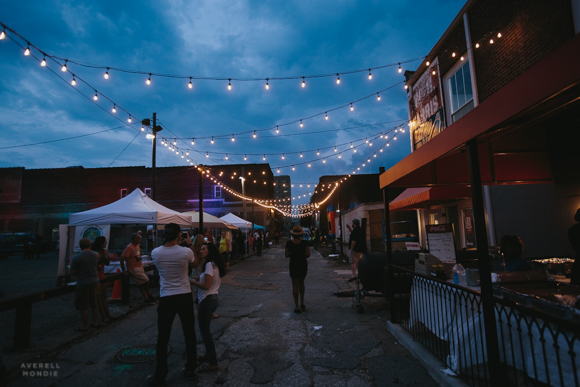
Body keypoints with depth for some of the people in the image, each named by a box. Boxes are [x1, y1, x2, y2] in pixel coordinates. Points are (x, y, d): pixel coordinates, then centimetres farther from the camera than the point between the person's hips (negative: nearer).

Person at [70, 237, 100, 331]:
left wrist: (79, 272, 8)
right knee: (94, 303, 17)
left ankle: (85, 326, 15)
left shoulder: (76, 258, -15)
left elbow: (72, 272, -10)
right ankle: (95, 322, 27)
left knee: (83, 306, 6)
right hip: (94, 281, 5)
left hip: (83, 283, -5)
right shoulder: (95, 255, 0)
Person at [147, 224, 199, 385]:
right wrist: (190, 245, 9)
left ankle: (160, 376, 22)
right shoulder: (186, 251, -13)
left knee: (163, 338, 11)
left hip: (166, 298, 1)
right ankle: (190, 370, 27)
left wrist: (175, 244, 15)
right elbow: (195, 265, 9)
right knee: (189, 334, 14)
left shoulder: (155, 253, -8)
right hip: (185, 297, 0)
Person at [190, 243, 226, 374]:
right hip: (212, 298, 10)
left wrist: (193, 282, -8)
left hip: (207, 300, -10)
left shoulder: (209, 264, -19)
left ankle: (213, 363, 9)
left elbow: (206, 286, -21)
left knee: (204, 330, 1)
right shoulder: (215, 264, 10)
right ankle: (209, 354, 36)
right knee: (205, 329, 22)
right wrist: (199, 279, 7)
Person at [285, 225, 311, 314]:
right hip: (303, 264, 1)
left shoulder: (289, 243, -8)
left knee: (295, 285, 5)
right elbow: (308, 254, -10)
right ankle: (302, 303, 26)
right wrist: (301, 255, 7)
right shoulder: (304, 243, -9)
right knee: (301, 283, 20)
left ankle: (296, 306, 5)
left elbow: (287, 255, -4)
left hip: (293, 265, -1)